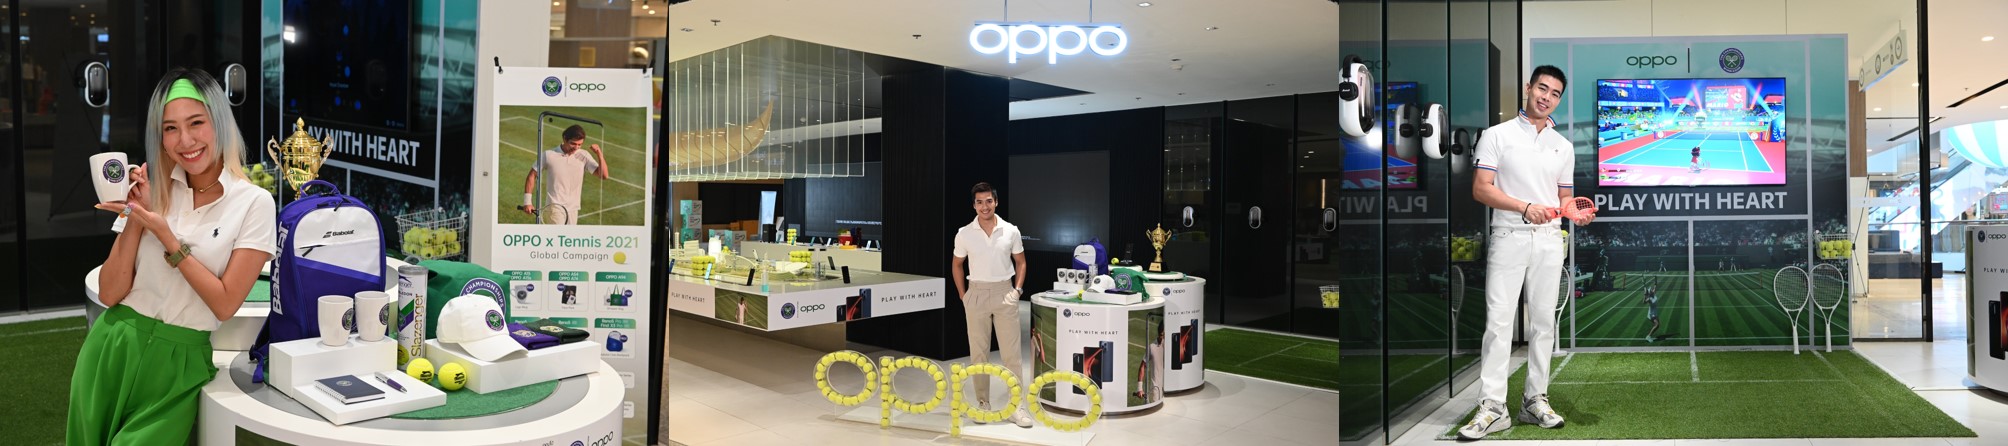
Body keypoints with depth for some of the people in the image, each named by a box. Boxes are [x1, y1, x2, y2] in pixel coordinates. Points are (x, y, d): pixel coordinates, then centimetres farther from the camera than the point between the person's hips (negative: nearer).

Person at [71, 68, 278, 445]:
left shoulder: (253, 203, -9)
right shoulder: (151, 191, 2)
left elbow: (225, 305, -12)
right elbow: (110, 294, 0)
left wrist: (167, 238, -16)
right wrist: (135, 220, -10)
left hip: (179, 361, -4)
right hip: (113, 347, 4)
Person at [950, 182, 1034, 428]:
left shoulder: (1011, 231, -3)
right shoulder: (964, 233, -3)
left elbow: (1020, 262, 10)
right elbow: (957, 265, 10)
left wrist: (1017, 290, 0)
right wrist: (963, 295, 5)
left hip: (1004, 294, 0)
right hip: (976, 295, 1)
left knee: (1011, 352, -1)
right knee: (978, 352, 6)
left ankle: (1016, 405, 4)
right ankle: (982, 403, 16)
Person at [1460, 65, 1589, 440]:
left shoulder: (1564, 146, 14)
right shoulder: (1498, 135, 0)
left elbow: (1564, 196, 18)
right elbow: (1481, 189, -7)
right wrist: (1525, 207, -19)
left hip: (1550, 241, 5)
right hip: (1509, 237, -4)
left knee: (1543, 322, 6)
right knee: (1499, 321, -9)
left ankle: (1535, 400, 13)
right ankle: (1492, 408, -9)